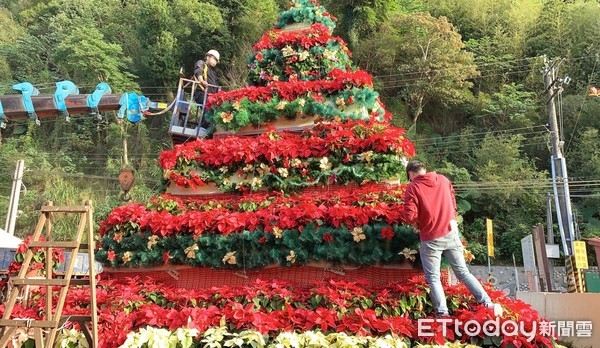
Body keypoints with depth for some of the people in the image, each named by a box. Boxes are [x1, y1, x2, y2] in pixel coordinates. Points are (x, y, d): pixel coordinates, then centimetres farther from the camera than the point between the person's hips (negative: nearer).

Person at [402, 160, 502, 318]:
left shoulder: (412, 187, -8)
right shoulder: (443, 179, 8)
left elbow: (409, 215, -18)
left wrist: (417, 226, 1)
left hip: (430, 239, -5)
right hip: (450, 233, 5)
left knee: (433, 279, 4)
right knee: (463, 272, 13)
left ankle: (442, 314, -1)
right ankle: (488, 304, 10)